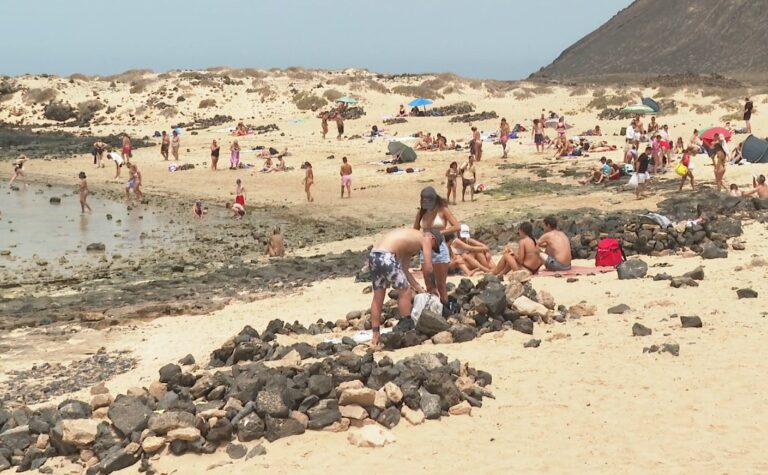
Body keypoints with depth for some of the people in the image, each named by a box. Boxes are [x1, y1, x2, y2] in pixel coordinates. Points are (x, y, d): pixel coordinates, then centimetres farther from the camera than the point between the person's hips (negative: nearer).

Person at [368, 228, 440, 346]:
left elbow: (405, 270, 29)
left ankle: (375, 334, 18)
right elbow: (428, 269, 1)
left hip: (373, 256, 9)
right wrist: (430, 287, 17)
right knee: (405, 292, 5)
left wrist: (419, 288, 28)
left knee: (378, 297, 15)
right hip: (386, 257, -9)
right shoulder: (425, 239, 7)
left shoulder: (411, 238, 30)